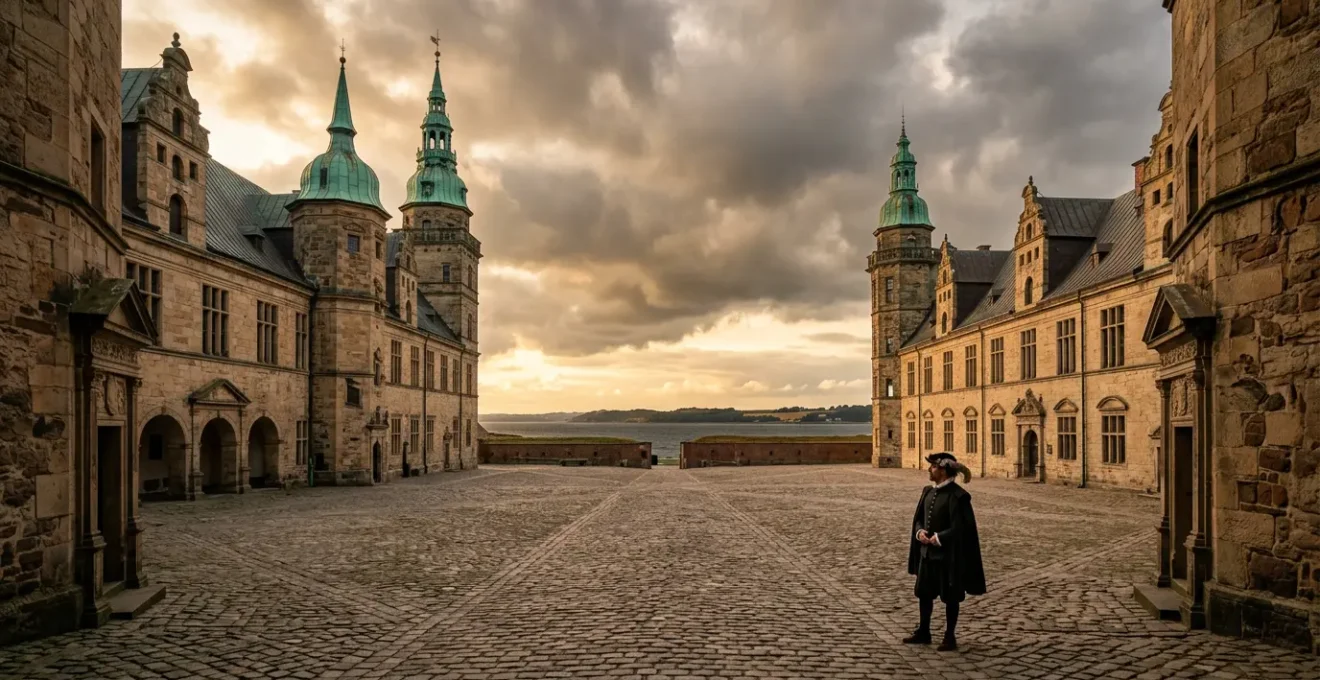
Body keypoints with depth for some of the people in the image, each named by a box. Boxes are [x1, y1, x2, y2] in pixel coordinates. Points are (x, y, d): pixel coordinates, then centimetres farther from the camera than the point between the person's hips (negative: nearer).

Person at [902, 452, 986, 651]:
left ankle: (950, 636, 21)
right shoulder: (929, 491, 7)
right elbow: (918, 517, 13)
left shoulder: (957, 495, -16)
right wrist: (920, 532, -6)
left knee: (950, 597, 7)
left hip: (948, 555, -8)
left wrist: (938, 538, -17)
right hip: (926, 552, 8)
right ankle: (924, 632, 30)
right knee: (924, 592, 15)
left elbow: (961, 528, -18)